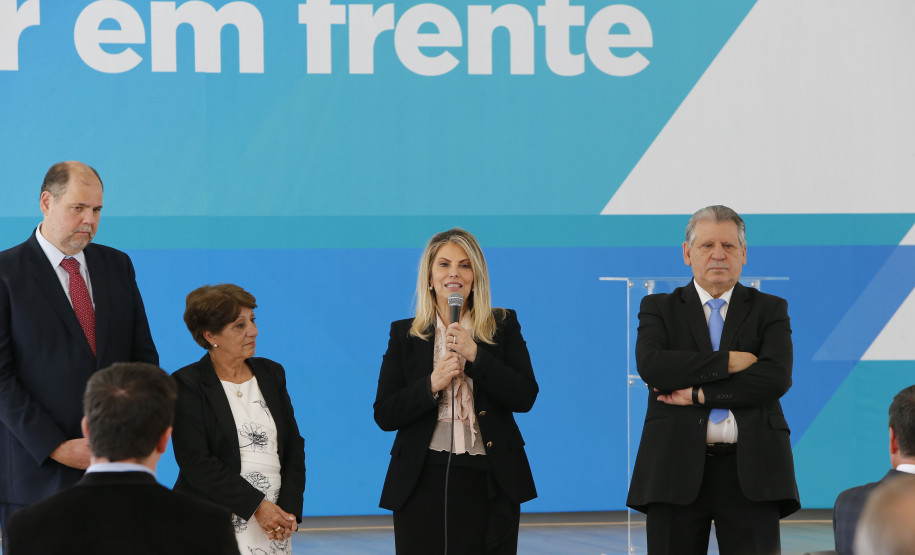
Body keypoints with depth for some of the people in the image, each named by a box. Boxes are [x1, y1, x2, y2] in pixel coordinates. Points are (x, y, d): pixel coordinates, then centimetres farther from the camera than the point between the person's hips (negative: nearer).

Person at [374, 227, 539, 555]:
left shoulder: (504, 326, 8)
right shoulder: (405, 334, 9)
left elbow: (525, 397, -3)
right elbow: (384, 415, 3)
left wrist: (474, 354, -12)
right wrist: (431, 385, -13)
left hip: (489, 482, 0)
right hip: (423, 480, 0)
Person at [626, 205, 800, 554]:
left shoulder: (770, 310, 12)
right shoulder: (659, 309, 12)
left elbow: (776, 378, -6)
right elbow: (650, 365, -9)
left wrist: (698, 394, -9)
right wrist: (729, 361, -11)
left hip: (750, 472, 0)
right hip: (676, 469, 0)